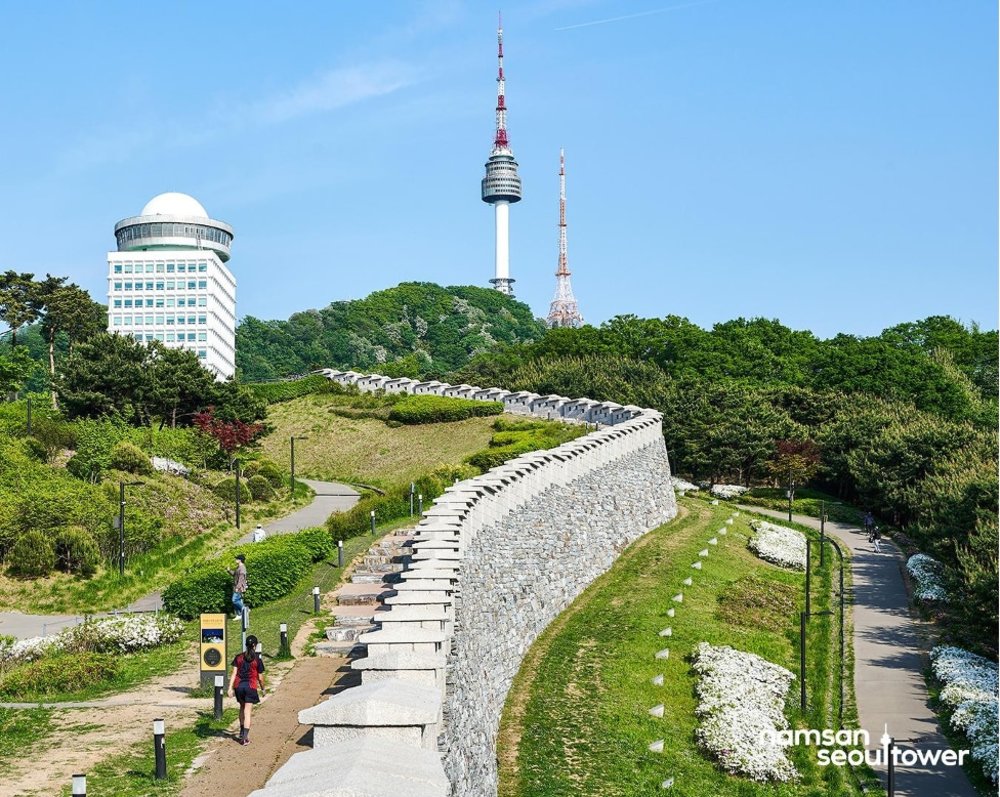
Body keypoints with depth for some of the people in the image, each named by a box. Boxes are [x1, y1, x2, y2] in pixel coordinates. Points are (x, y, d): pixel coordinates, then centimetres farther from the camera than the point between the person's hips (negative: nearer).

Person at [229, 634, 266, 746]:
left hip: (239, 685, 3)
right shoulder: (258, 660, -4)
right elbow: (260, 678, 1)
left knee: (242, 708, 24)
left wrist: (231, 688, 0)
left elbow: (234, 673, -1)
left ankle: (242, 732, 32)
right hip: (251, 686, -3)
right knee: (248, 712, 0)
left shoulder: (239, 657, 3)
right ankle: (245, 737, -6)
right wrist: (262, 689, 16)